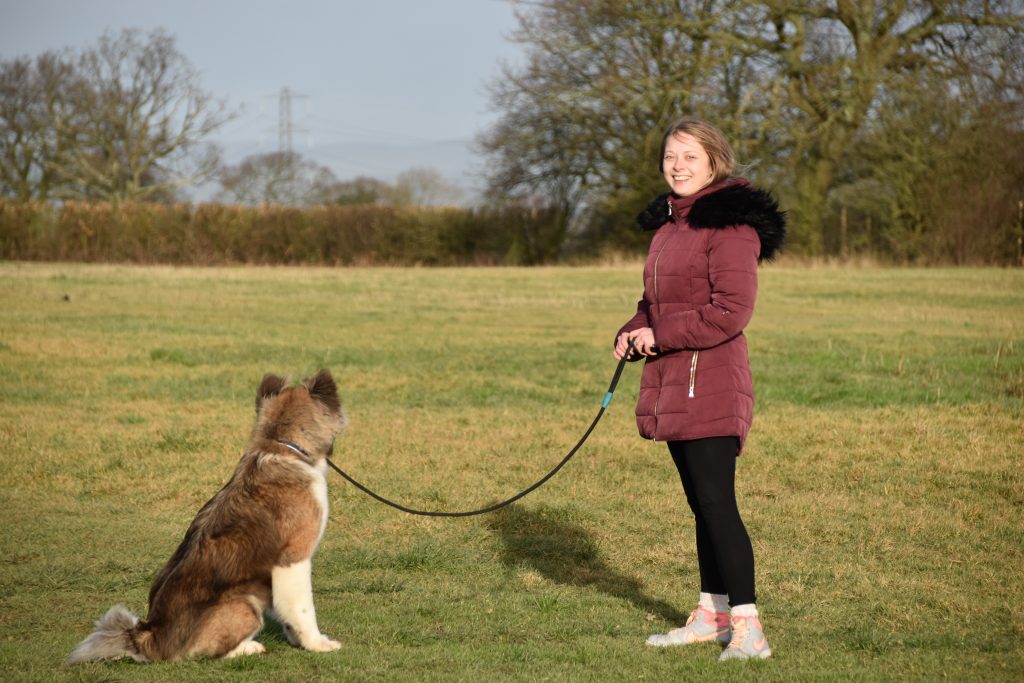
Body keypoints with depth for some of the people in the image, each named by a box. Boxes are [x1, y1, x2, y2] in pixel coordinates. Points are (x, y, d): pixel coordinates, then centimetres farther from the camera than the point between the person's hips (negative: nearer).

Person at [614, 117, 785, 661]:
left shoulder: (730, 224, -12)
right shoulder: (670, 223, 16)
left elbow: (731, 310, -19)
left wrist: (661, 334, -15)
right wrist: (633, 333, 4)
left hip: (711, 381, -9)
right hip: (672, 382, 9)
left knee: (716, 501, -11)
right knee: (700, 502, 15)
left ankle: (748, 628, -10)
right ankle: (711, 614, 24)